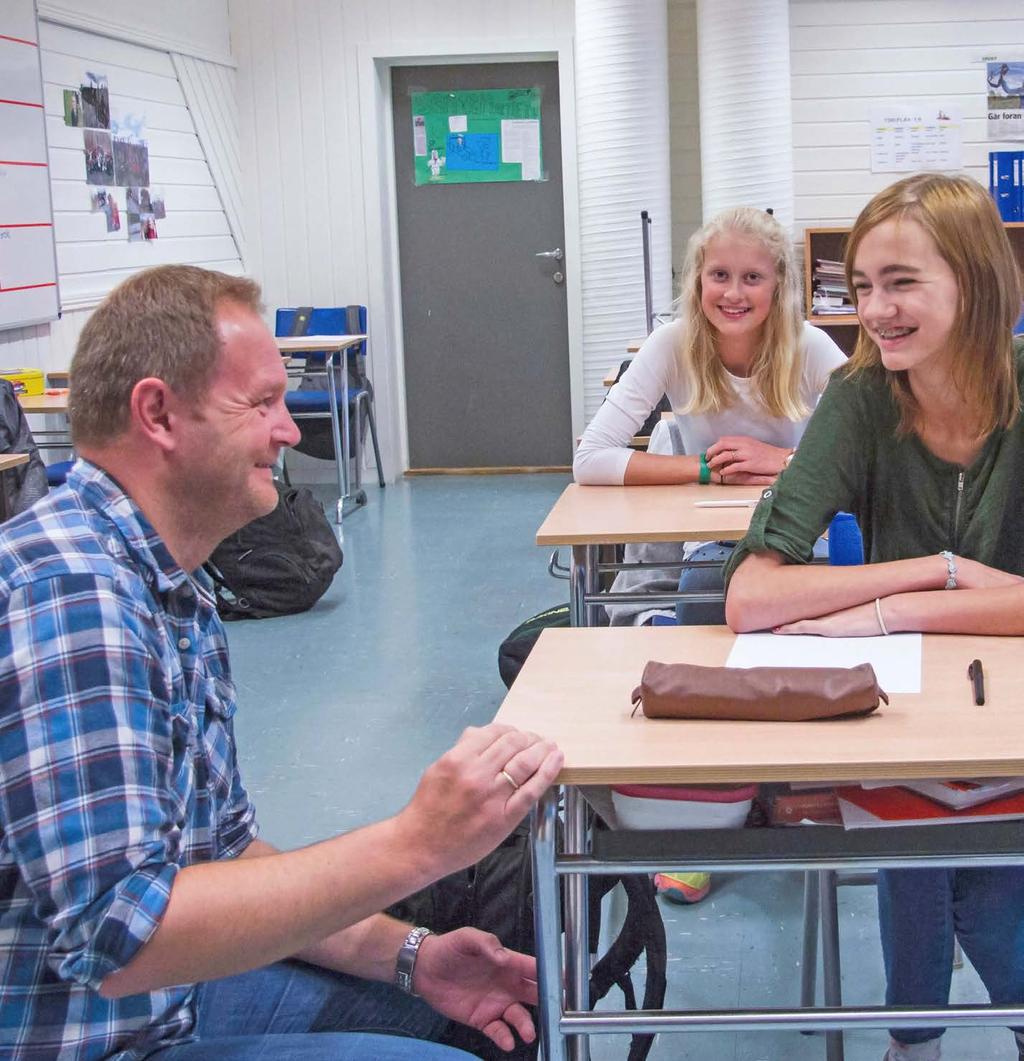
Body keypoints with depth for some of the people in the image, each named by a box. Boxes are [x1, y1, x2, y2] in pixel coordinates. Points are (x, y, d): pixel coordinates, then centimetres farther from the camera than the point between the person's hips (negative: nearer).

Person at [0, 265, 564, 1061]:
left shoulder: (173, 591, 8)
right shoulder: (68, 587, -25)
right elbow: (119, 932, -32)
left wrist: (407, 954, -1)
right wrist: (416, 844, -31)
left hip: (173, 993, 9)